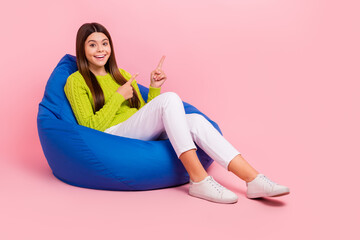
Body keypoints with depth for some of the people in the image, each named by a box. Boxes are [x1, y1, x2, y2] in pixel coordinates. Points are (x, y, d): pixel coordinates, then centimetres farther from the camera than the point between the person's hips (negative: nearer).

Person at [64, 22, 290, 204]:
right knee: (170, 98, -29)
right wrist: (119, 96, -7)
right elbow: (91, 127, -6)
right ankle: (199, 180, -34)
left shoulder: (122, 76, 24)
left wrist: (154, 88, 7)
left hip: (143, 136, 6)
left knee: (195, 121, -24)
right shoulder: (76, 81, 5)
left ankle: (254, 179, -34)